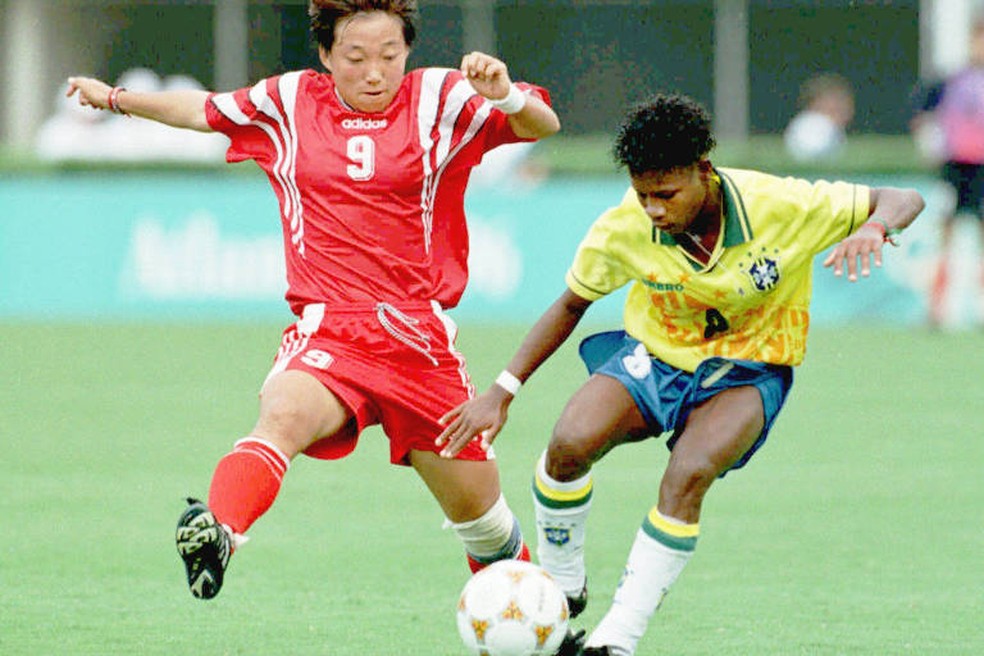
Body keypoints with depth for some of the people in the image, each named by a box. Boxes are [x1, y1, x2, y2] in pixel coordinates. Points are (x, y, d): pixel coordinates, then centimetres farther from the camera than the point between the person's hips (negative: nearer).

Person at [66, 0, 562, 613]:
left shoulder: (442, 100, 2)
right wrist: (116, 98, 33)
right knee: (284, 413, -35)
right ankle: (218, 535, -60)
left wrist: (506, 96, -30)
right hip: (327, 333, 0)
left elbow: (542, 124, -9)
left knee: (478, 507, 9)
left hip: (421, 340, 0)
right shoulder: (288, 103, 9)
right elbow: (203, 110, 26)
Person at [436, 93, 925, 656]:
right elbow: (571, 305, 1)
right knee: (570, 444, -27)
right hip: (653, 356, 2)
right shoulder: (623, 230, -18)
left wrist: (871, 229, -39)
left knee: (688, 476, -33)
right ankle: (560, 588, 1)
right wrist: (503, 391, -4)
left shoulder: (778, 208, -24)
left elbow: (904, 201, -15)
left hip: (746, 373, -2)